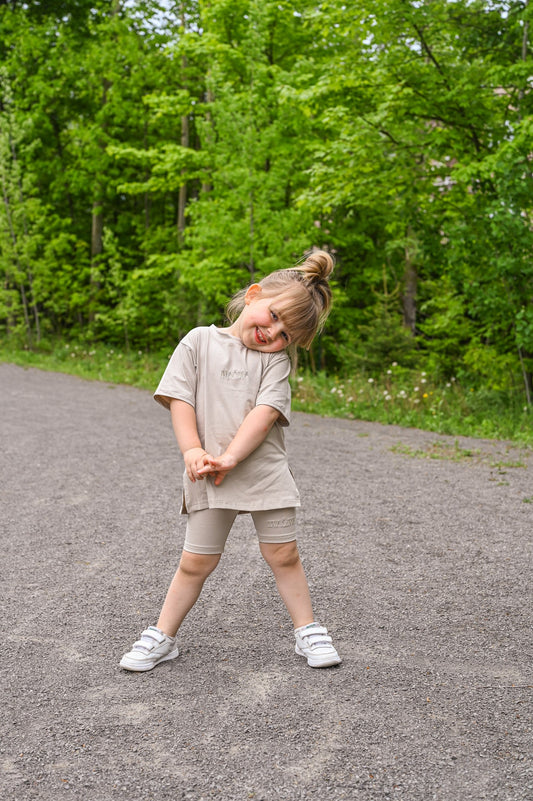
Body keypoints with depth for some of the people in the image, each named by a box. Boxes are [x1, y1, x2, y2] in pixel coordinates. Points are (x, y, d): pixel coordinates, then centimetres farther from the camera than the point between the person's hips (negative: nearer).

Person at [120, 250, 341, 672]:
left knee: (284, 556, 7)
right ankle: (162, 637, 21)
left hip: (264, 471, 0)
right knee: (196, 562, 6)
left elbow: (266, 411, -11)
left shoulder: (276, 358, 2)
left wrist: (229, 457, -23)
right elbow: (179, 399, -2)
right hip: (208, 477, 0)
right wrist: (193, 451, -16)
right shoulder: (199, 341, 3)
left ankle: (309, 631, 23)